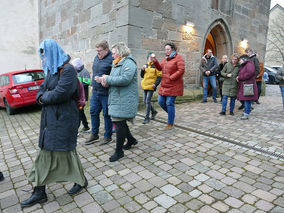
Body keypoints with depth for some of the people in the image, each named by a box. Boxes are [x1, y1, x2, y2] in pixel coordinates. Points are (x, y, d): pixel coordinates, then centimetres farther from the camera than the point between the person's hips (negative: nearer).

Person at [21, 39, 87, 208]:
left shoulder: (68, 70, -14)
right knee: (46, 153, 11)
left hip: (64, 118, -9)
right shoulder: (51, 70, 14)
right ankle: (40, 193, 24)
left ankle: (81, 181, 27)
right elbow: (42, 90, 16)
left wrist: (43, 98, -5)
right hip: (50, 117, 9)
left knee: (65, 151, 4)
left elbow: (60, 93, -22)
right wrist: (42, 97, -7)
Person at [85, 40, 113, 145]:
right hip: (95, 92, 8)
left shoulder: (111, 59, -13)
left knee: (107, 114, 4)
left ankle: (108, 136, 22)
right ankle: (94, 134, 29)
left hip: (106, 93, -8)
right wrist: (93, 84, 19)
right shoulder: (96, 58, 12)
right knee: (93, 112, 13)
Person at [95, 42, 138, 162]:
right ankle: (131, 140, 38)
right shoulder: (117, 64, 19)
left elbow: (125, 79, -26)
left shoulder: (129, 63, -12)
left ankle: (119, 151, 9)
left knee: (119, 124, -4)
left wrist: (108, 79, -16)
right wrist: (103, 80, -1)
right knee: (120, 122, 17)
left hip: (124, 101, -9)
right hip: (116, 100, 10)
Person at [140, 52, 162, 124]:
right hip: (145, 85, 7)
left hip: (151, 86, -7)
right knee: (145, 101, 11)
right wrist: (142, 70, -2)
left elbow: (159, 76, -7)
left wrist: (156, 84, -19)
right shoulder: (146, 65, 14)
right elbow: (142, 76, 15)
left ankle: (147, 118, 0)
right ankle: (154, 111, 32)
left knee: (148, 101, -9)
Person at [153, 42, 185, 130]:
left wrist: (171, 78, -19)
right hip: (164, 85, 8)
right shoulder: (166, 58, 15)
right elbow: (160, 68, 17)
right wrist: (155, 62, 0)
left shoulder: (178, 58, -9)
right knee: (161, 101, 8)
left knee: (169, 103, -4)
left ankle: (170, 124, 10)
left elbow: (181, 70, -17)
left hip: (173, 86, -8)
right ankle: (172, 113, 32)